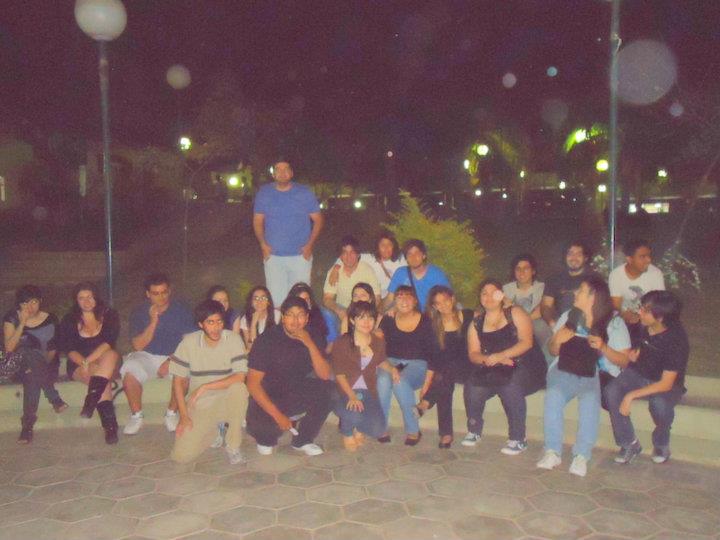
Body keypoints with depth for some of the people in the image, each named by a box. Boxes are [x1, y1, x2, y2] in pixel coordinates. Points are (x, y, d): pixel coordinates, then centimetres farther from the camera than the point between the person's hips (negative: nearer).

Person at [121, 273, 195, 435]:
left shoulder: (181, 311, 1)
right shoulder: (139, 313, 4)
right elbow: (138, 346, -5)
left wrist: (171, 361, -18)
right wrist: (153, 322, -16)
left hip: (174, 357, -1)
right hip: (146, 356, 1)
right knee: (129, 371, -31)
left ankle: (172, 413, -9)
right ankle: (136, 416, -9)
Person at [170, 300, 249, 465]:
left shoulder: (233, 339, -12)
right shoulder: (189, 342, -8)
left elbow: (240, 377, -21)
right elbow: (178, 380, -2)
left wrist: (205, 387, -23)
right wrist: (183, 415, -8)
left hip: (226, 401, -1)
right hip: (198, 405, 2)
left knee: (238, 388, -35)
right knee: (180, 456, -13)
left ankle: (233, 446, -14)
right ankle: (214, 428, 19)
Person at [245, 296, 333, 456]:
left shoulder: (311, 338, -6)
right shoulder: (268, 339, -18)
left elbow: (325, 375, -16)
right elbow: (253, 383, -21)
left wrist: (310, 344, -28)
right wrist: (277, 415, -27)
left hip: (295, 394, 4)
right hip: (267, 397, -4)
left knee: (326, 390, -22)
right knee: (258, 422, -34)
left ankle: (302, 440, -1)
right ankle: (266, 438, 7)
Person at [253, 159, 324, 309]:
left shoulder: (305, 193, 2)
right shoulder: (264, 193, 6)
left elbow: (318, 220, 5)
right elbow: (257, 221, 10)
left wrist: (310, 244, -6)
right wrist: (263, 244, -4)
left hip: (301, 255, -1)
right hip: (273, 256, 1)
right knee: (276, 298, 1)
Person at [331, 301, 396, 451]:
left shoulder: (379, 342, 4)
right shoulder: (342, 343, -8)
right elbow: (339, 374, -10)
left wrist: (391, 369, 1)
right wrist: (352, 396, -24)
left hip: (367, 392, 4)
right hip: (345, 392, -3)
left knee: (377, 429, -18)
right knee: (354, 415, -35)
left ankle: (358, 427, 21)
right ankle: (347, 432, 5)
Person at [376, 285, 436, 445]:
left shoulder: (425, 321, 2)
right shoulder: (388, 321, 7)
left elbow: (432, 352, 0)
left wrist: (428, 380, -10)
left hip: (417, 364, -2)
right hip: (391, 362, 2)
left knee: (400, 381, -33)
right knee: (383, 379, -32)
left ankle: (413, 430, -18)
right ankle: (381, 428, -20)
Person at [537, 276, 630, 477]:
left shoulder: (614, 323, 5)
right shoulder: (568, 316, 15)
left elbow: (624, 360, 1)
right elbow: (553, 351, 18)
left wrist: (603, 347, -16)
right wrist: (557, 341, -4)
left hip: (597, 376, -2)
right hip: (565, 372, 2)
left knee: (590, 400, -34)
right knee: (553, 395, -29)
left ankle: (582, 456, -25)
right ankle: (553, 452, -23)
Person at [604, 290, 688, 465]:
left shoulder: (676, 339, -26)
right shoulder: (640, 325, -13)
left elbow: (666, 384, -26)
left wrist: (632, 395, -31)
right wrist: (634, 353, -9)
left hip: (666, 383, -4)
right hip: (639, 373, 4)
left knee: (660, 403, -37)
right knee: (611, 392, -25)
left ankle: (661, 444, -3)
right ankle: (629, 444, -8)